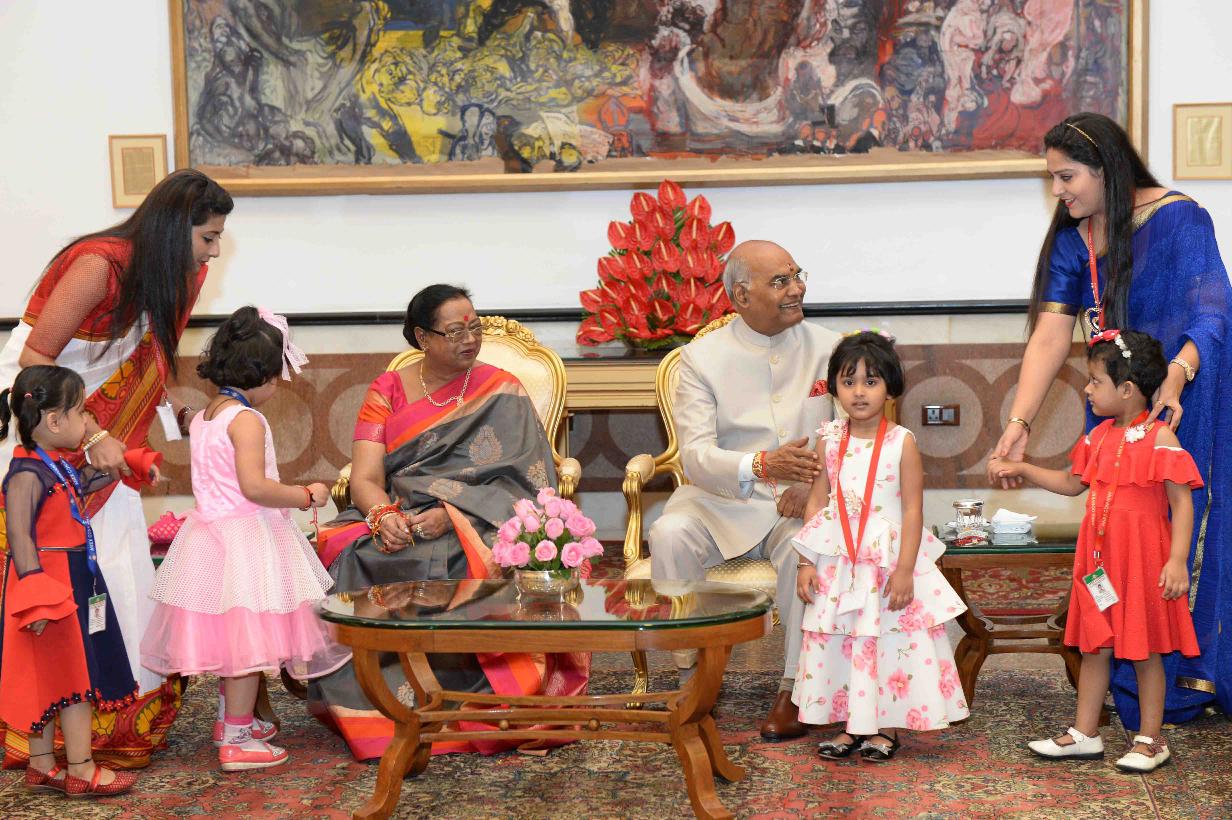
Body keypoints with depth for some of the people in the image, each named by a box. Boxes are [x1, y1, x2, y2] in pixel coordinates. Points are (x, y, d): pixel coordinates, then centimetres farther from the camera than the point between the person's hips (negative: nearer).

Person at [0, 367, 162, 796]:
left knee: (49, 677, 15)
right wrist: (37, 594, -30)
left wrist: (135, 464, 33)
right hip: (49, 581, -10)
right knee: (75, 676, -3)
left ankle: (42, 765, 23)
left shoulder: (58, 467, 10)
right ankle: (81, 771, 4)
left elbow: (84, 483, 33)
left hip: (72, 582, 10)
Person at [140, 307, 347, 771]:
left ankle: (235, 719, 32)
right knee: (248, 634, -4)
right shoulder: (246, 420, -16)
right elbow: (254, 486, -26)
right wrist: (305, 496, -13)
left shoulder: (202, 417, 12)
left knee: (229, 635, 19)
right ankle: (237, 741, -1)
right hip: (247, 538, -9)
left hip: (209, 532, 9)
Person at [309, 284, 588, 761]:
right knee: (344, 556, -28)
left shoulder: (502, 394, 7)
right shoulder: (388, 391, 12)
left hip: (477, 525, -2)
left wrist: (450, 515, -20)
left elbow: (521, 481, -5)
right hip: (395, 520, 2)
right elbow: (365, 478, 1)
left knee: (445, 563, -36)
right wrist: (384, 515, -22)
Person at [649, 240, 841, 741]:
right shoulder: (701, 357, -1)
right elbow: (696, 456, -12)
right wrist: (762, 465, -33)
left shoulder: (829, 350, 4)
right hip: (720, 501, 0)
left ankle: (794, 688, -17)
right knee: (669, 536, -29)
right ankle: (690, 675, -15)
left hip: (798, 504, 0)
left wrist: (816, 483, -22)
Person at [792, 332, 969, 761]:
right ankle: (851, 726, 21)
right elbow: (816, 503, 4)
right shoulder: (829, 441, 2)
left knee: (891, 643, 1)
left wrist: (905, 569, -15)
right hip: (837, 562, 3)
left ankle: (886, 726, 16)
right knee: (839, 643, 8)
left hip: (889, 560, -3)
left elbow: (913, 509, -9)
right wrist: (807, 563, -1)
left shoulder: (901, 442, -8)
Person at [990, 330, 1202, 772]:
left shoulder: (1160, 438, -13)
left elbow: (1182, 503, -15)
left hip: (1143, 558, -7)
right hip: (1098, 559, 7)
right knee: (1094, 645, 12)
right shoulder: (1099, 437, 8)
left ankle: (1151, 740, 16)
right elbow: (1071, 482, 23)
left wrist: (1177, 560, -21)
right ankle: (1084, 734, 21)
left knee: (1145, 649, 4)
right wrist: (1022, 469, 15)